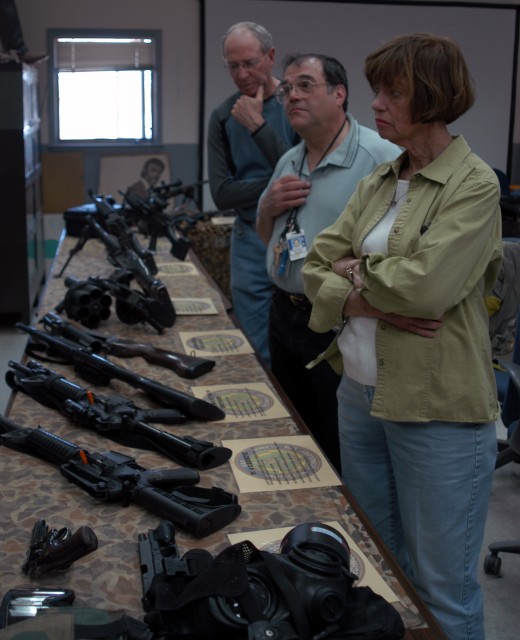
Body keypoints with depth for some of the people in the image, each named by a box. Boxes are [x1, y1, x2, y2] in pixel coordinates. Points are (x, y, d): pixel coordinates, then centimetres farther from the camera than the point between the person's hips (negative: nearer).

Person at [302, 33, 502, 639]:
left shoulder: (473, 185, -11)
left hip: (438, 412, -7)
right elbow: (316, 267, 5)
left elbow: (425, 286, -23)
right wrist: (370, 301, -13)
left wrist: (357, 271, -6)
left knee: (441, 587, 6)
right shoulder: (377, 183, 10)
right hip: (360, 394, 7)